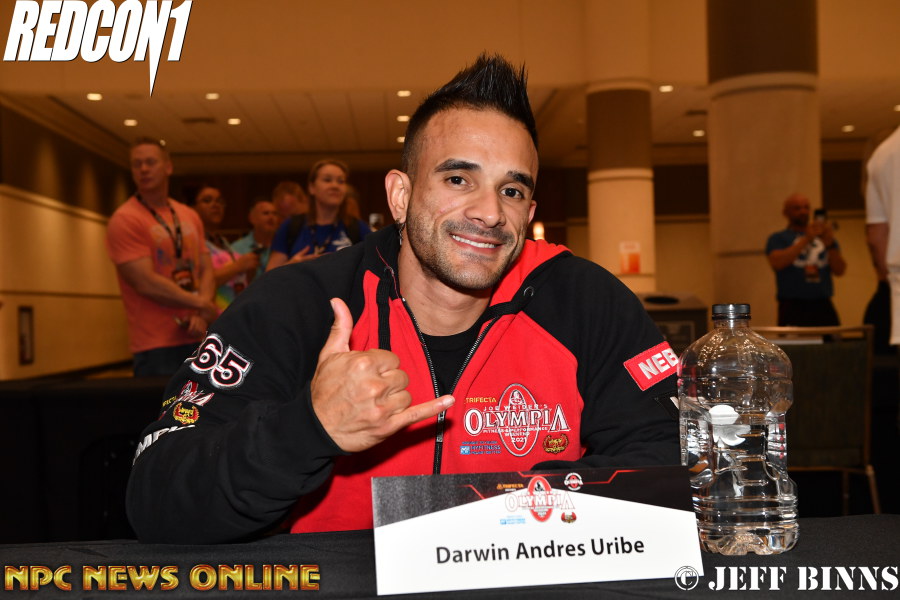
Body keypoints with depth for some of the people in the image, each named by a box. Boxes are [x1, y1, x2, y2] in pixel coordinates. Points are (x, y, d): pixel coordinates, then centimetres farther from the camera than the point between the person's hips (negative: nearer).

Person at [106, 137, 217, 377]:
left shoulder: (190, 217, 13)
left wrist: (200, 315, -7)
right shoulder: (124, 220, -7)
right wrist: (202, 305, -8)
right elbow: (146, 283, -14)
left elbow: (206, 270, 12)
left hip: (197, 338, 6)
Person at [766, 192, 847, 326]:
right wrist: (806, 239, -15)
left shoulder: (823, 237, 19)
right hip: (793, 308, -4)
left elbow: (840, 271, 10)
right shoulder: (778, 238, 9)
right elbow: (777, 263, -12)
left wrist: (830, 244, -6)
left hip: (823, 307, 4)